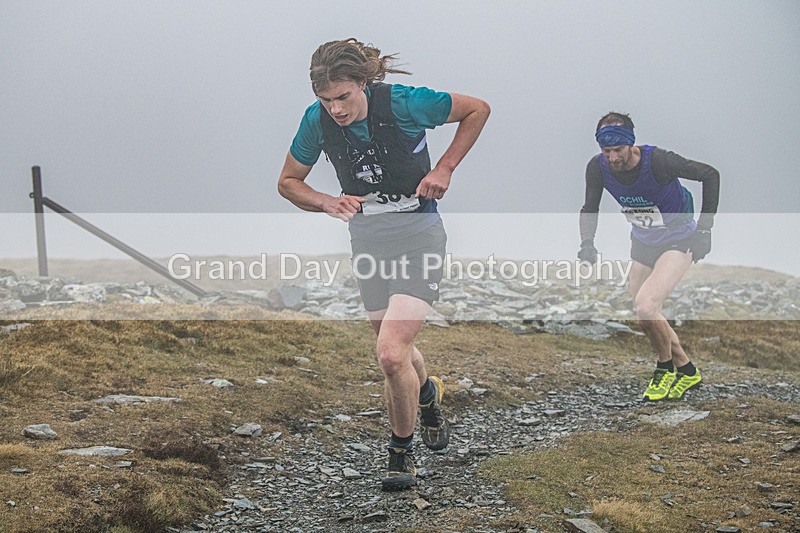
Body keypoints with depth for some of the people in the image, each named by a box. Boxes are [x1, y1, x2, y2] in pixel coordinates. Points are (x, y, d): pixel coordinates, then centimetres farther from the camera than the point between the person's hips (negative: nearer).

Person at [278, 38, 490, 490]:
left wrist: (444, 169, -7)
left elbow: (478, 110, -1)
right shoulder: (317, 121, -6)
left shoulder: (405, 102, -17)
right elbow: (288, 182, 9)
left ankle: (402, 450, 6)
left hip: (417, 232, -4)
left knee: (392, 354, -18)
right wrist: (328, 203, -11)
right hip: (366, 235, 5)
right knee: (398, 351, 15)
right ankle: (427, 393, 50)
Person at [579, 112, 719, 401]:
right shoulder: (598, 168, -15)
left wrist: (704, 228, -16)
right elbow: (590, 209, 1)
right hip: (643, 244, 6)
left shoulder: (658, 161, -29)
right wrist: (587, 242, -17)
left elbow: (710, 175, -17)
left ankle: (665, 368, 1)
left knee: (646, 305, -23)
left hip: (679, 241, -6)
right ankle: (686, 371, 29)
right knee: (645, 319, 9)